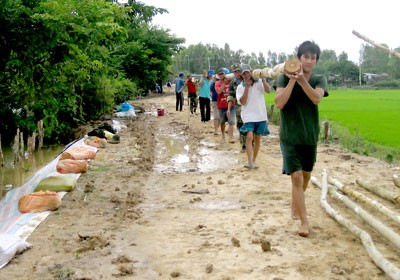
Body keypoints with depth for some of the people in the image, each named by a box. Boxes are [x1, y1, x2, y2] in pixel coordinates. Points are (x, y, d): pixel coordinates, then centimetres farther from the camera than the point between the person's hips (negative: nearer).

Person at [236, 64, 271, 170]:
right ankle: (249, 162, -20)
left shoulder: (259, 82, 1)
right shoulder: (240, 87, 1)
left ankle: (254, 161, 22)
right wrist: (247, 87, -14)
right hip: (248, 116, -2)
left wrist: (263, 79, -27)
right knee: (249, 137, -19)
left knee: (257, 138, 10)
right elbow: (242, 102, -11)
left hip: (261, 116, 2)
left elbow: (268, 91, -15)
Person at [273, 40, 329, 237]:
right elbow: (279, 103, -21)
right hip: (290, 136, -4)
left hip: (310, 137, 4)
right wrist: (292, 80, -26)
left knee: (306, 175, 17)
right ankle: (304, 221, -5)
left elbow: (316, 98, -24)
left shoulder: (319, 80, -2)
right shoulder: (284, 77, -8)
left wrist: (302, 79, -37)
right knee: (296, 177, -12)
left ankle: (295, 206, 42)